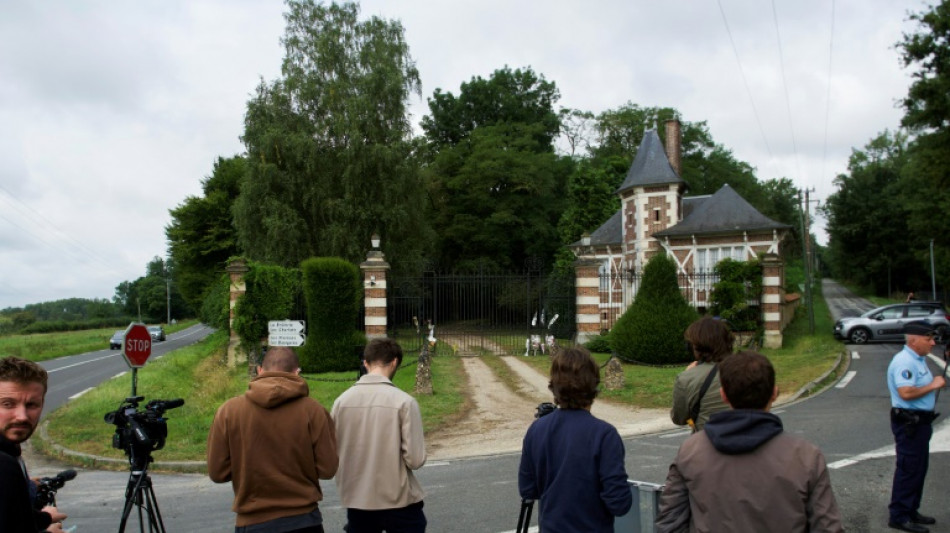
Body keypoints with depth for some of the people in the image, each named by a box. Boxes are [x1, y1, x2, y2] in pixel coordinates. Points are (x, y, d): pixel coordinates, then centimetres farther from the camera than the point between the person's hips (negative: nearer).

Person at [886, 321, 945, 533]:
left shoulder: (919, 359, 13)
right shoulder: (904, 361, -21)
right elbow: (906, 393, -30)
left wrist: (935, 383, 10)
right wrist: (933, 385, -20)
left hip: (920, 421, 10)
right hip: (908, 422, -10)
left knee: (918, 468, 17)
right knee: (909, 469, -4)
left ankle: (911, 510, 29)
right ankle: (898, 516, 5)